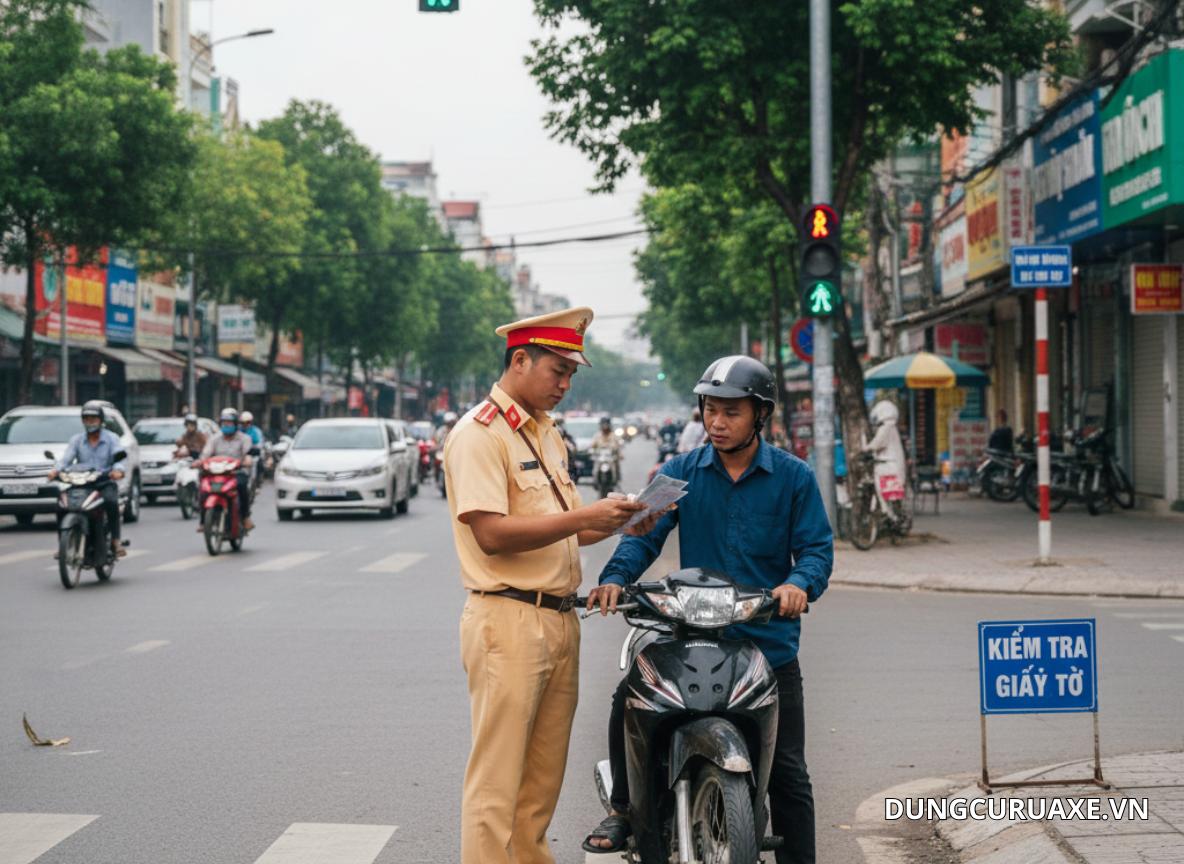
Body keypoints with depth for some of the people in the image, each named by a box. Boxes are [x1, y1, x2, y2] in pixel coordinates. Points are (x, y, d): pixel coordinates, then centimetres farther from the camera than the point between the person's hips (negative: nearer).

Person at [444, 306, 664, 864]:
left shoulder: (547, 435, 20)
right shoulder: (479, 433, -10)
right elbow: (492, 534, -19)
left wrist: (619, 522, 5)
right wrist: (584, 516, -21)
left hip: (560, 622, 9)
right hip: (509, 623, -9)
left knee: (542, 781, 13)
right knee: (496, 784, -7)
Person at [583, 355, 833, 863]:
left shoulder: (793, 477, 1)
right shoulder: (681, 473, 5)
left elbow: (816, 545, -3)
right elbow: (645, 533, -4)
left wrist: (799, 583, -25)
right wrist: (615, 578, -23)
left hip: (769, 644, -1)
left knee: (787, 772, 3)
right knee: (629, 701, -20)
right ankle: (624, 811, 2)